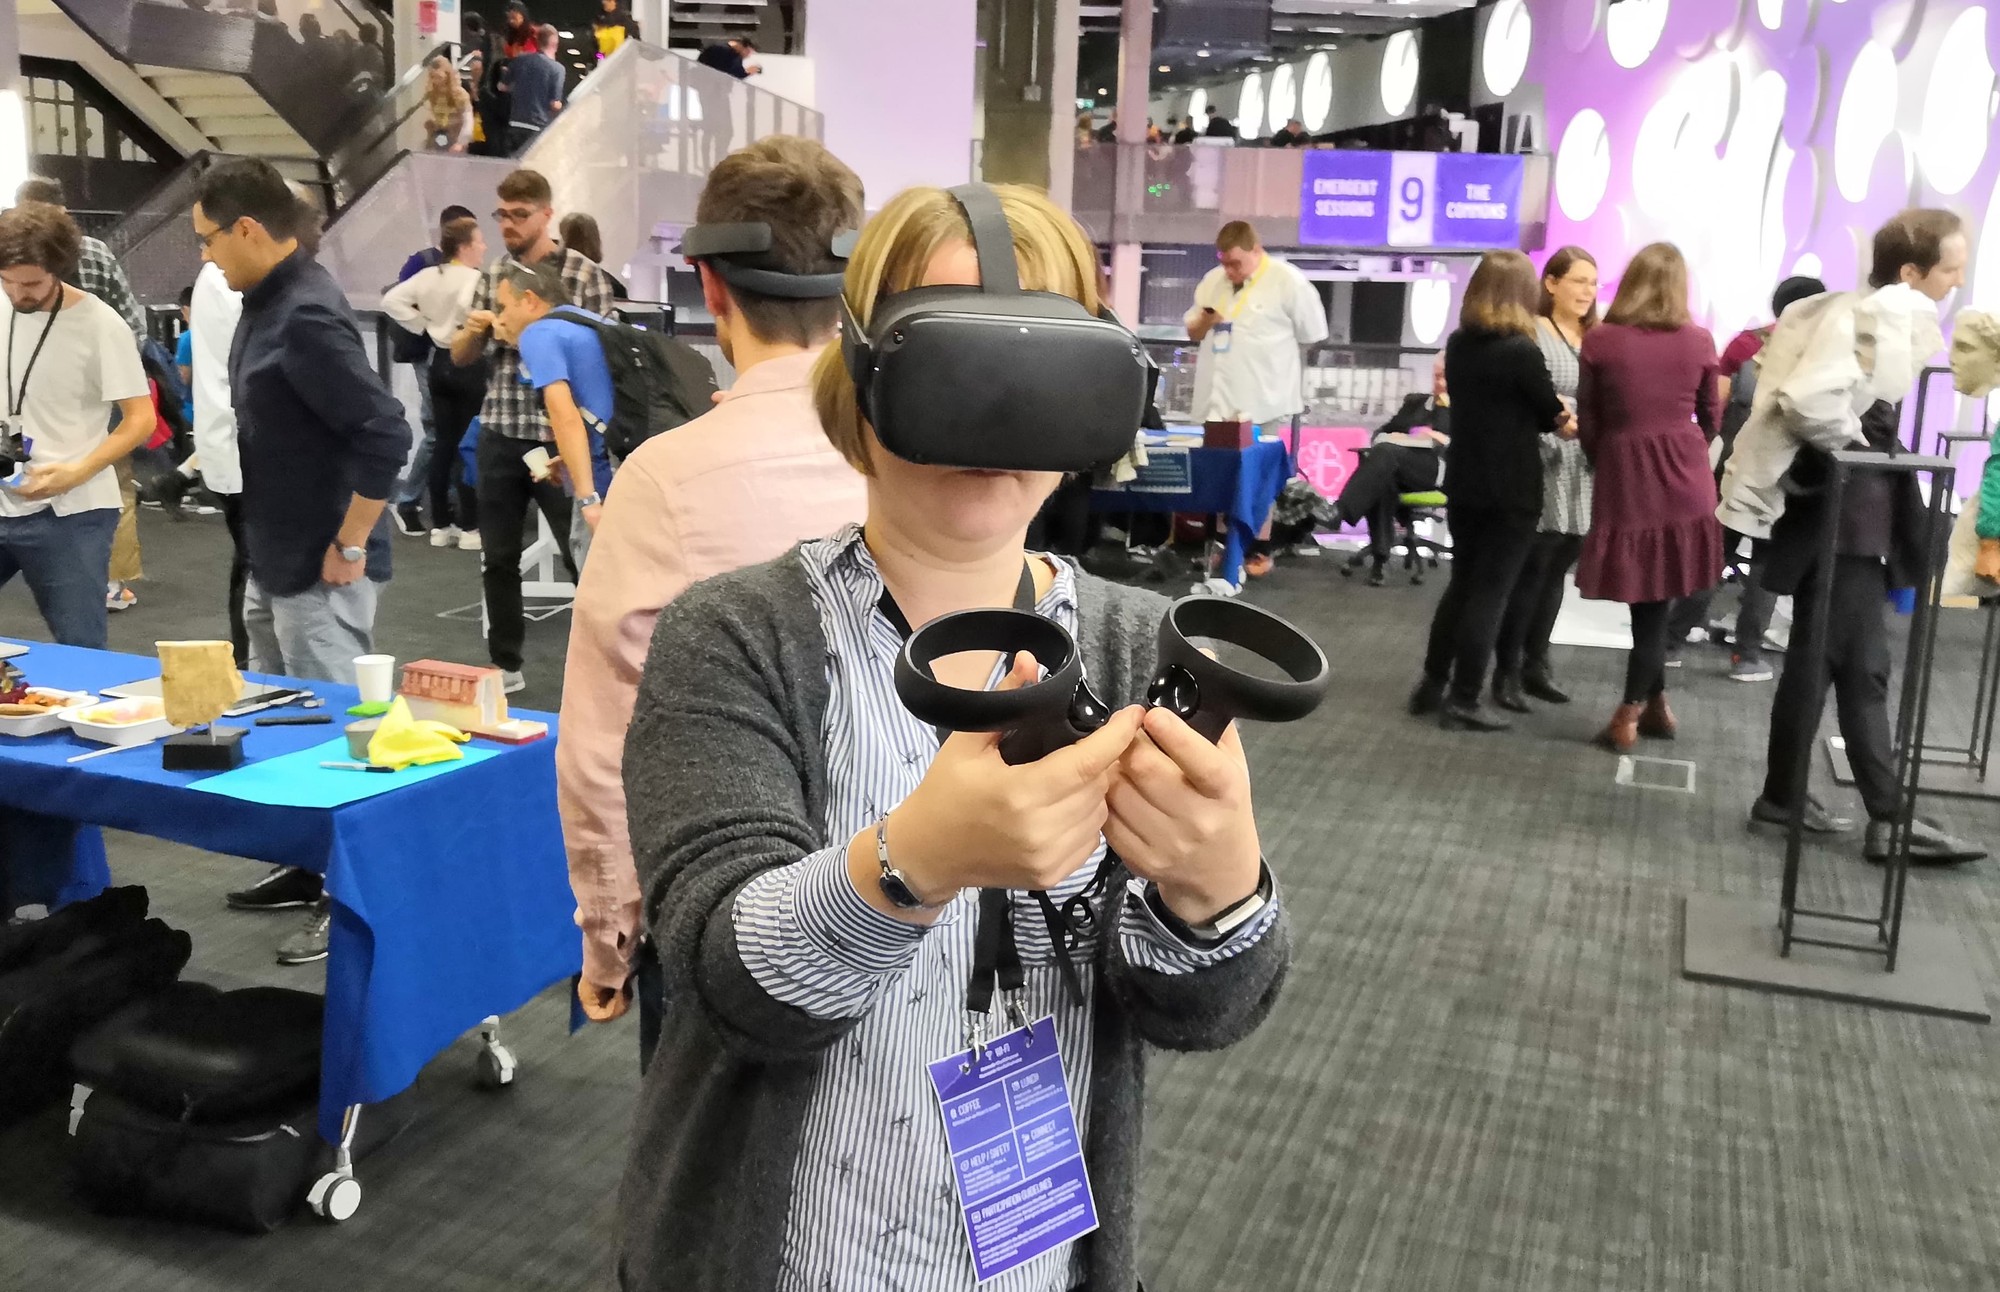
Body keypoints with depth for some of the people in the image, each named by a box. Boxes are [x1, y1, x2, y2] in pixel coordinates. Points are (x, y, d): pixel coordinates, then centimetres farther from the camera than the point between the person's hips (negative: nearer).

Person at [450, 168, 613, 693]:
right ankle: (504, 665, 24)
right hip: (499, 434, 5)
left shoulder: (584, 273, -3)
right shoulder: (493, 274, 11)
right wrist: (474, 331, -7)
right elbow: (461, 356, 15)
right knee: (499, 557, 11)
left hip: (559, 436, -5)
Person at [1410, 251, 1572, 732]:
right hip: (1510, 490, -6)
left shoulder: (1458, 344, 4)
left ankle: (1432, 685, 20)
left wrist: (1548, 419, 2)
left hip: (1464, 483, 6)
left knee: (1461, 583, 16)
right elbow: (1552, 415, -5)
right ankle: (1463, 700, 4)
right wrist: (1564, 419, 17)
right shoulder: (1521, 350, -16)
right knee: (1489, 592, 1)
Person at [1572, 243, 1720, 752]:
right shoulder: (1699, 342, 2)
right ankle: (1648, 707, 13)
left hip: (1625, 476, -2)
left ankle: (1644, 706, 10)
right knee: (1658, 597, 8)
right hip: (1685, 479, 2)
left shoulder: (1598, 340, -4)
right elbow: (1710, 418, 14)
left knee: (1645, 597, 6)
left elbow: (1588, 424, 1)